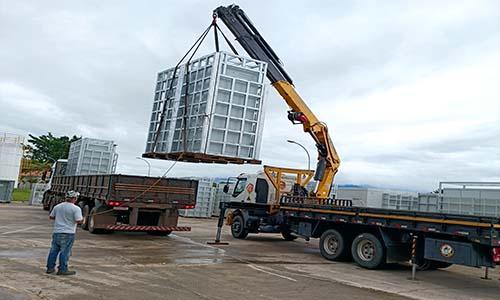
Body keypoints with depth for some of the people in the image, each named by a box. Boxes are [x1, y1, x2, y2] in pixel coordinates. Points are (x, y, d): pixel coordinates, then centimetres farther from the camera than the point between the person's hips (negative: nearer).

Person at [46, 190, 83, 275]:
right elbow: (78, 221, -16)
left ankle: (50, 268, 20)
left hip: (56, 232, 6)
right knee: (64, 252, -1)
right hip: (68, 234, -6)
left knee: (53, 250, 13)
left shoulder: (57, 206, 8)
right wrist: (82, 219, 5)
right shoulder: (76, 209, -11)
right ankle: (62, 269, 3)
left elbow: (51, 217, 17)